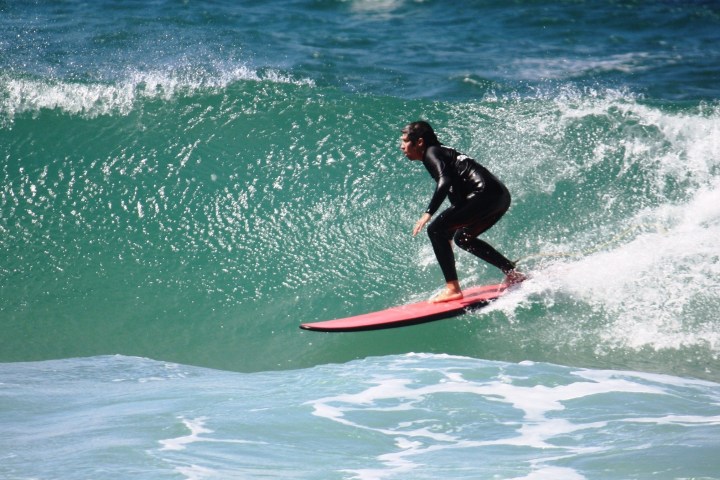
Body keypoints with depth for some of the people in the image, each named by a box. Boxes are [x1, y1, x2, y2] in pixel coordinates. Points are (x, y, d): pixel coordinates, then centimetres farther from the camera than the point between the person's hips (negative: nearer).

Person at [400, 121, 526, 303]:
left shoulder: (431, 153, -2)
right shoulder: (442, 153, 26)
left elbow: (445, 182, -20)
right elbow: (455, 190, 33)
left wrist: (428, 213, -24)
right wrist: (449, 231, 38)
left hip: (486, 193, -10)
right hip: (501, 197, 10)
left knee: (435, 230, -10)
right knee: (463, 238, 26)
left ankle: (453, 288, -15)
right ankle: (513, 274, 28)